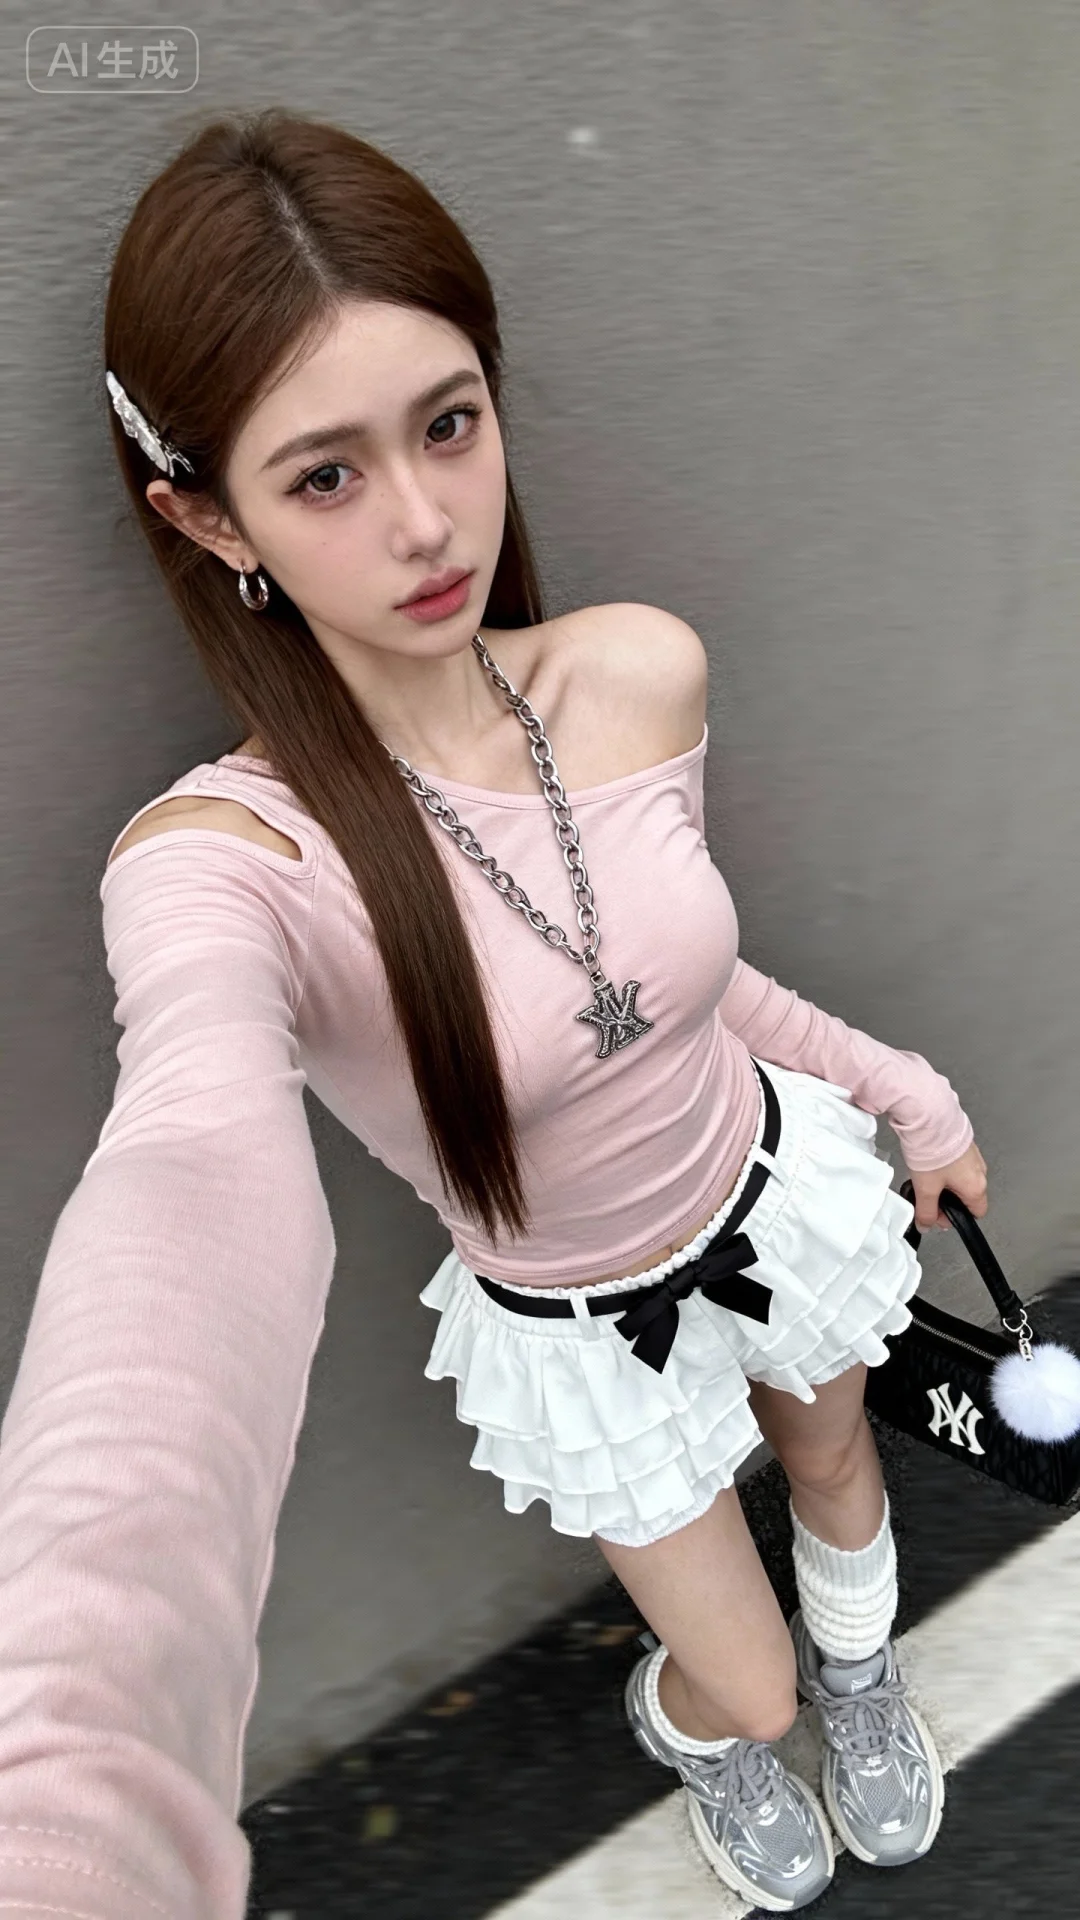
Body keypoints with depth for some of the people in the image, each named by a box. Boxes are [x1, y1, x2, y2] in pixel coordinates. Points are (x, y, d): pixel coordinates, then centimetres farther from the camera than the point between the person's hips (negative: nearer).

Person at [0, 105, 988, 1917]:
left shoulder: (647, 673, -19)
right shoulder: (224, 862, -32)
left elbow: (664, 962, -1)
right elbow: (199, 1199, -53)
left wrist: (902, 1089, 8)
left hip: (780, 1186, 4)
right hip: (581, 1337, -3)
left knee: (835, 1464, 32)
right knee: (747, 1686, 17)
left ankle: (859, 1666, 71)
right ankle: (686, 1720, 59)